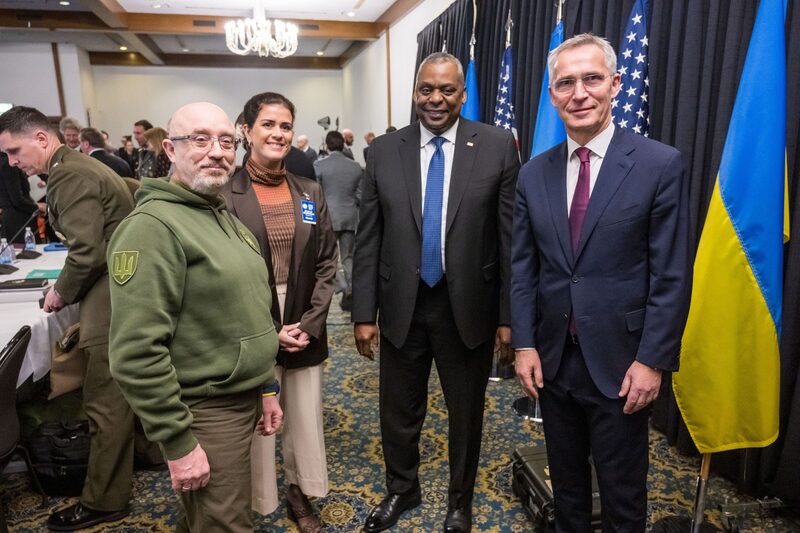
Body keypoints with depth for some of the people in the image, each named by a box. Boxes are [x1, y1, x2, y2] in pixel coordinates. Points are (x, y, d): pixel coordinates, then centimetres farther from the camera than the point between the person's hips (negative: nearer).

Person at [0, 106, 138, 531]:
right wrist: (70, 287, 17)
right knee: (121, 392, 21)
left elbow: (87, 252, -23)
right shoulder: (80, 165, 16)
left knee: (104, 401, 0)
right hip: (121, 291, 10)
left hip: (111, 298, -10)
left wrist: (61, 293, -6)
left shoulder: (68, 176, -16)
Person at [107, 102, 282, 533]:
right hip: (205, 412, -8)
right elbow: (135, 352, -23)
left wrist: (266, 387, 16)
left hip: (241, 398, 8)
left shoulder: (225, 217, 10)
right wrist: (178, 442, -20)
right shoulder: (153, 226, -19)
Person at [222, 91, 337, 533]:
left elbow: (326, 264, 4)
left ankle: (299, 495, 37)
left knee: (305, 419, 14)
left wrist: (310, 323, -6)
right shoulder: (226, 195, -8)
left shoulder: (311, 193, 5)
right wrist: (268, 331, -12)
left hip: (305, 329, 4)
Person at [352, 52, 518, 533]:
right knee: (399, 413, 17)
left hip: (469, 307, -1)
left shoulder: (497, 146, -5)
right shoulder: (384, 151, 0)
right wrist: (364, 313, -2)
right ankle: (402, 490, 46)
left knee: (467, 415, 17)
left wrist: (509, 313, -5)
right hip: (402, 308, 2)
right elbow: (368, 239, 1)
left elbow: (512, 235, -4)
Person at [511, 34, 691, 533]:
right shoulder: (534, 174, 3)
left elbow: (672, 275, -9)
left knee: (623, 491, 15)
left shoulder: (661, 164, -9)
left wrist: (652, 360, -12)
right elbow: (523, 267, 4)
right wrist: (525, 344, -1)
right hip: (552, 358, 4)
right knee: (566, 477, 22)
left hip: (620, 362, -3)